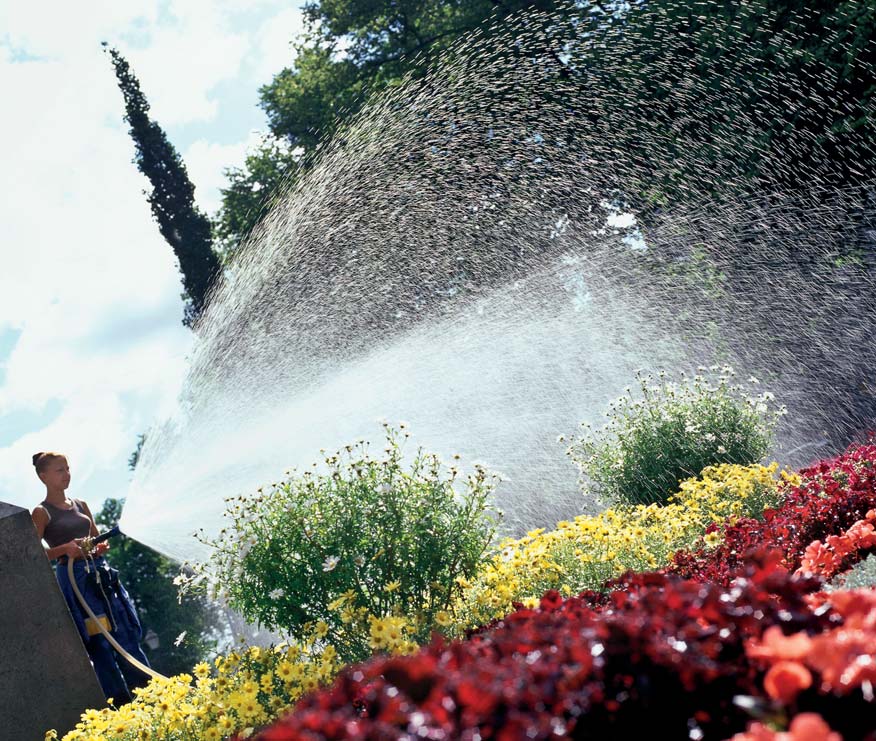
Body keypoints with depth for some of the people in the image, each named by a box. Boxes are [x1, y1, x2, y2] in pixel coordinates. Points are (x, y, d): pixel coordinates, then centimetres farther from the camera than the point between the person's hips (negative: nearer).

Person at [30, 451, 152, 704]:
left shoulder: (80, 505, 14)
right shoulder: (42, 513, -3)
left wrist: (101, 547, -1)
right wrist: (64, 549, -21)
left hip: (100, 574, 6)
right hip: (73, 578, -6)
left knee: (126, 633, 6)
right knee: (99, 642, -3)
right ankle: (121, 701, 5)